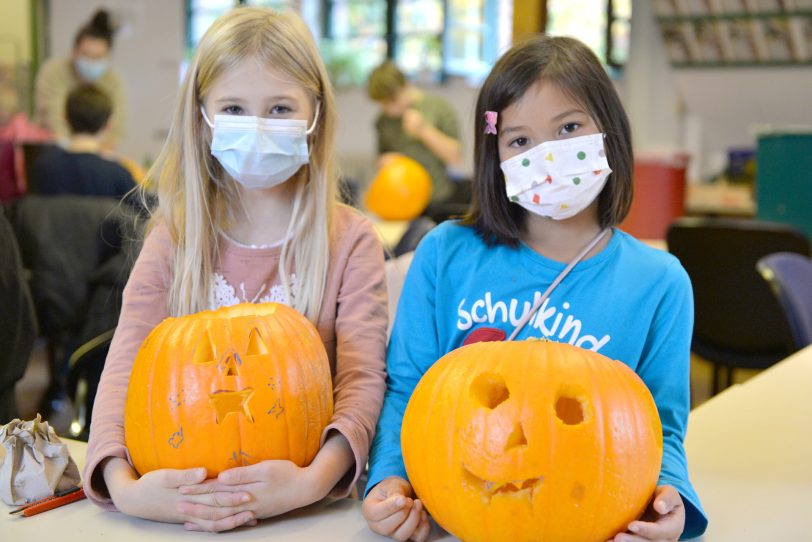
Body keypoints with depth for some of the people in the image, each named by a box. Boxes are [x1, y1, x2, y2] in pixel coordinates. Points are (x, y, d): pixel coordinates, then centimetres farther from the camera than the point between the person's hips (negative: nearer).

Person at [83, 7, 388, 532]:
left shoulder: (350, 240, -2)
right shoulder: (174, 239, 3)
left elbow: (362, 379, -11)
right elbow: (124, 371, -6)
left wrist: (313, 480, -31)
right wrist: (124, 485, -25)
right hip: (188, 487, 3)